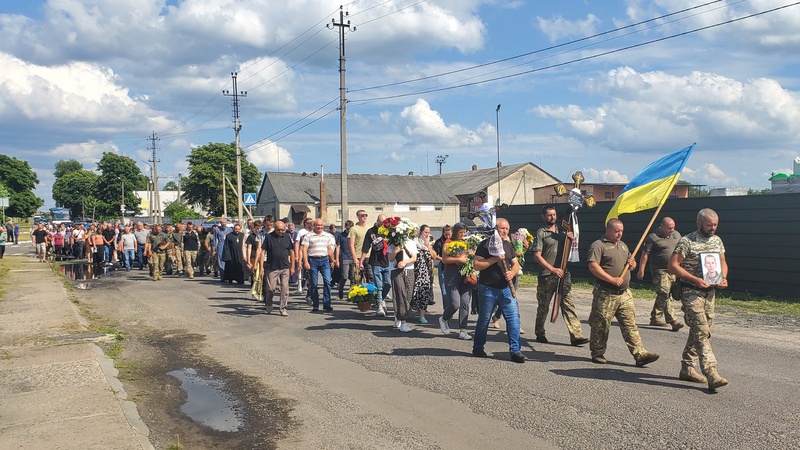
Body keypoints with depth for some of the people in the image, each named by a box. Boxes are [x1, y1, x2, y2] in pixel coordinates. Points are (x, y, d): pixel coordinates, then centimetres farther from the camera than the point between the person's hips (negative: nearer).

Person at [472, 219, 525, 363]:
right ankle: (478, 349, 23)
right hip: (488, 289, -5)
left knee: (514, 317, -5)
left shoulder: (508, 245, 12)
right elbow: (477, 265, -13)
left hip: (506, 288, 5)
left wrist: (512, 273, -6)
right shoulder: (485, 244, -7)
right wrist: (494, 259, -21)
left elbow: (516, 264, 16)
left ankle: (515, 350, -1)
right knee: (484, 320, 7)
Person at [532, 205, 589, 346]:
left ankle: (576, 336, -6)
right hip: (546, 276, -4)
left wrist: (570, 239, -1)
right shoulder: (541, 233, -2)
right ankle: (540, 333, 23)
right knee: (543, 306, 7)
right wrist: (553, 269, -17)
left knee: (568, 305, -2)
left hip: (563, 274, 4)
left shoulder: (562, 232, 15)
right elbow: (537, 256, -9)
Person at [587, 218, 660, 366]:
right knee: (601, 325, 3)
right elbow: (593, 266, -18)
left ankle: (640, 354, -1)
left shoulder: (623, 245, 20)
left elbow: (632, 262, 31)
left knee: (631, 325, 2)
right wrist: (612, 279, -23)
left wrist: (633, 264, 5)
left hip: (625, 294, 6)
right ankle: (597, 353, 18)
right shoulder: (598, 245, -6)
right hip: (606, 294, -6)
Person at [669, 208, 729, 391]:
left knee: (698, 332, 12)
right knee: (702, 332, -13)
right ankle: (712, 375, -18)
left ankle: (687, 368, 24)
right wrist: (695, 279, -22)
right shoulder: (687, 242, -12)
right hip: (691, 292, -7)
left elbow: (722, 262, 20)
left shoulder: (717, 241, 10)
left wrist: (723, 277, -1)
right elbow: (673, 266, -13)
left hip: (710, 292, 7)